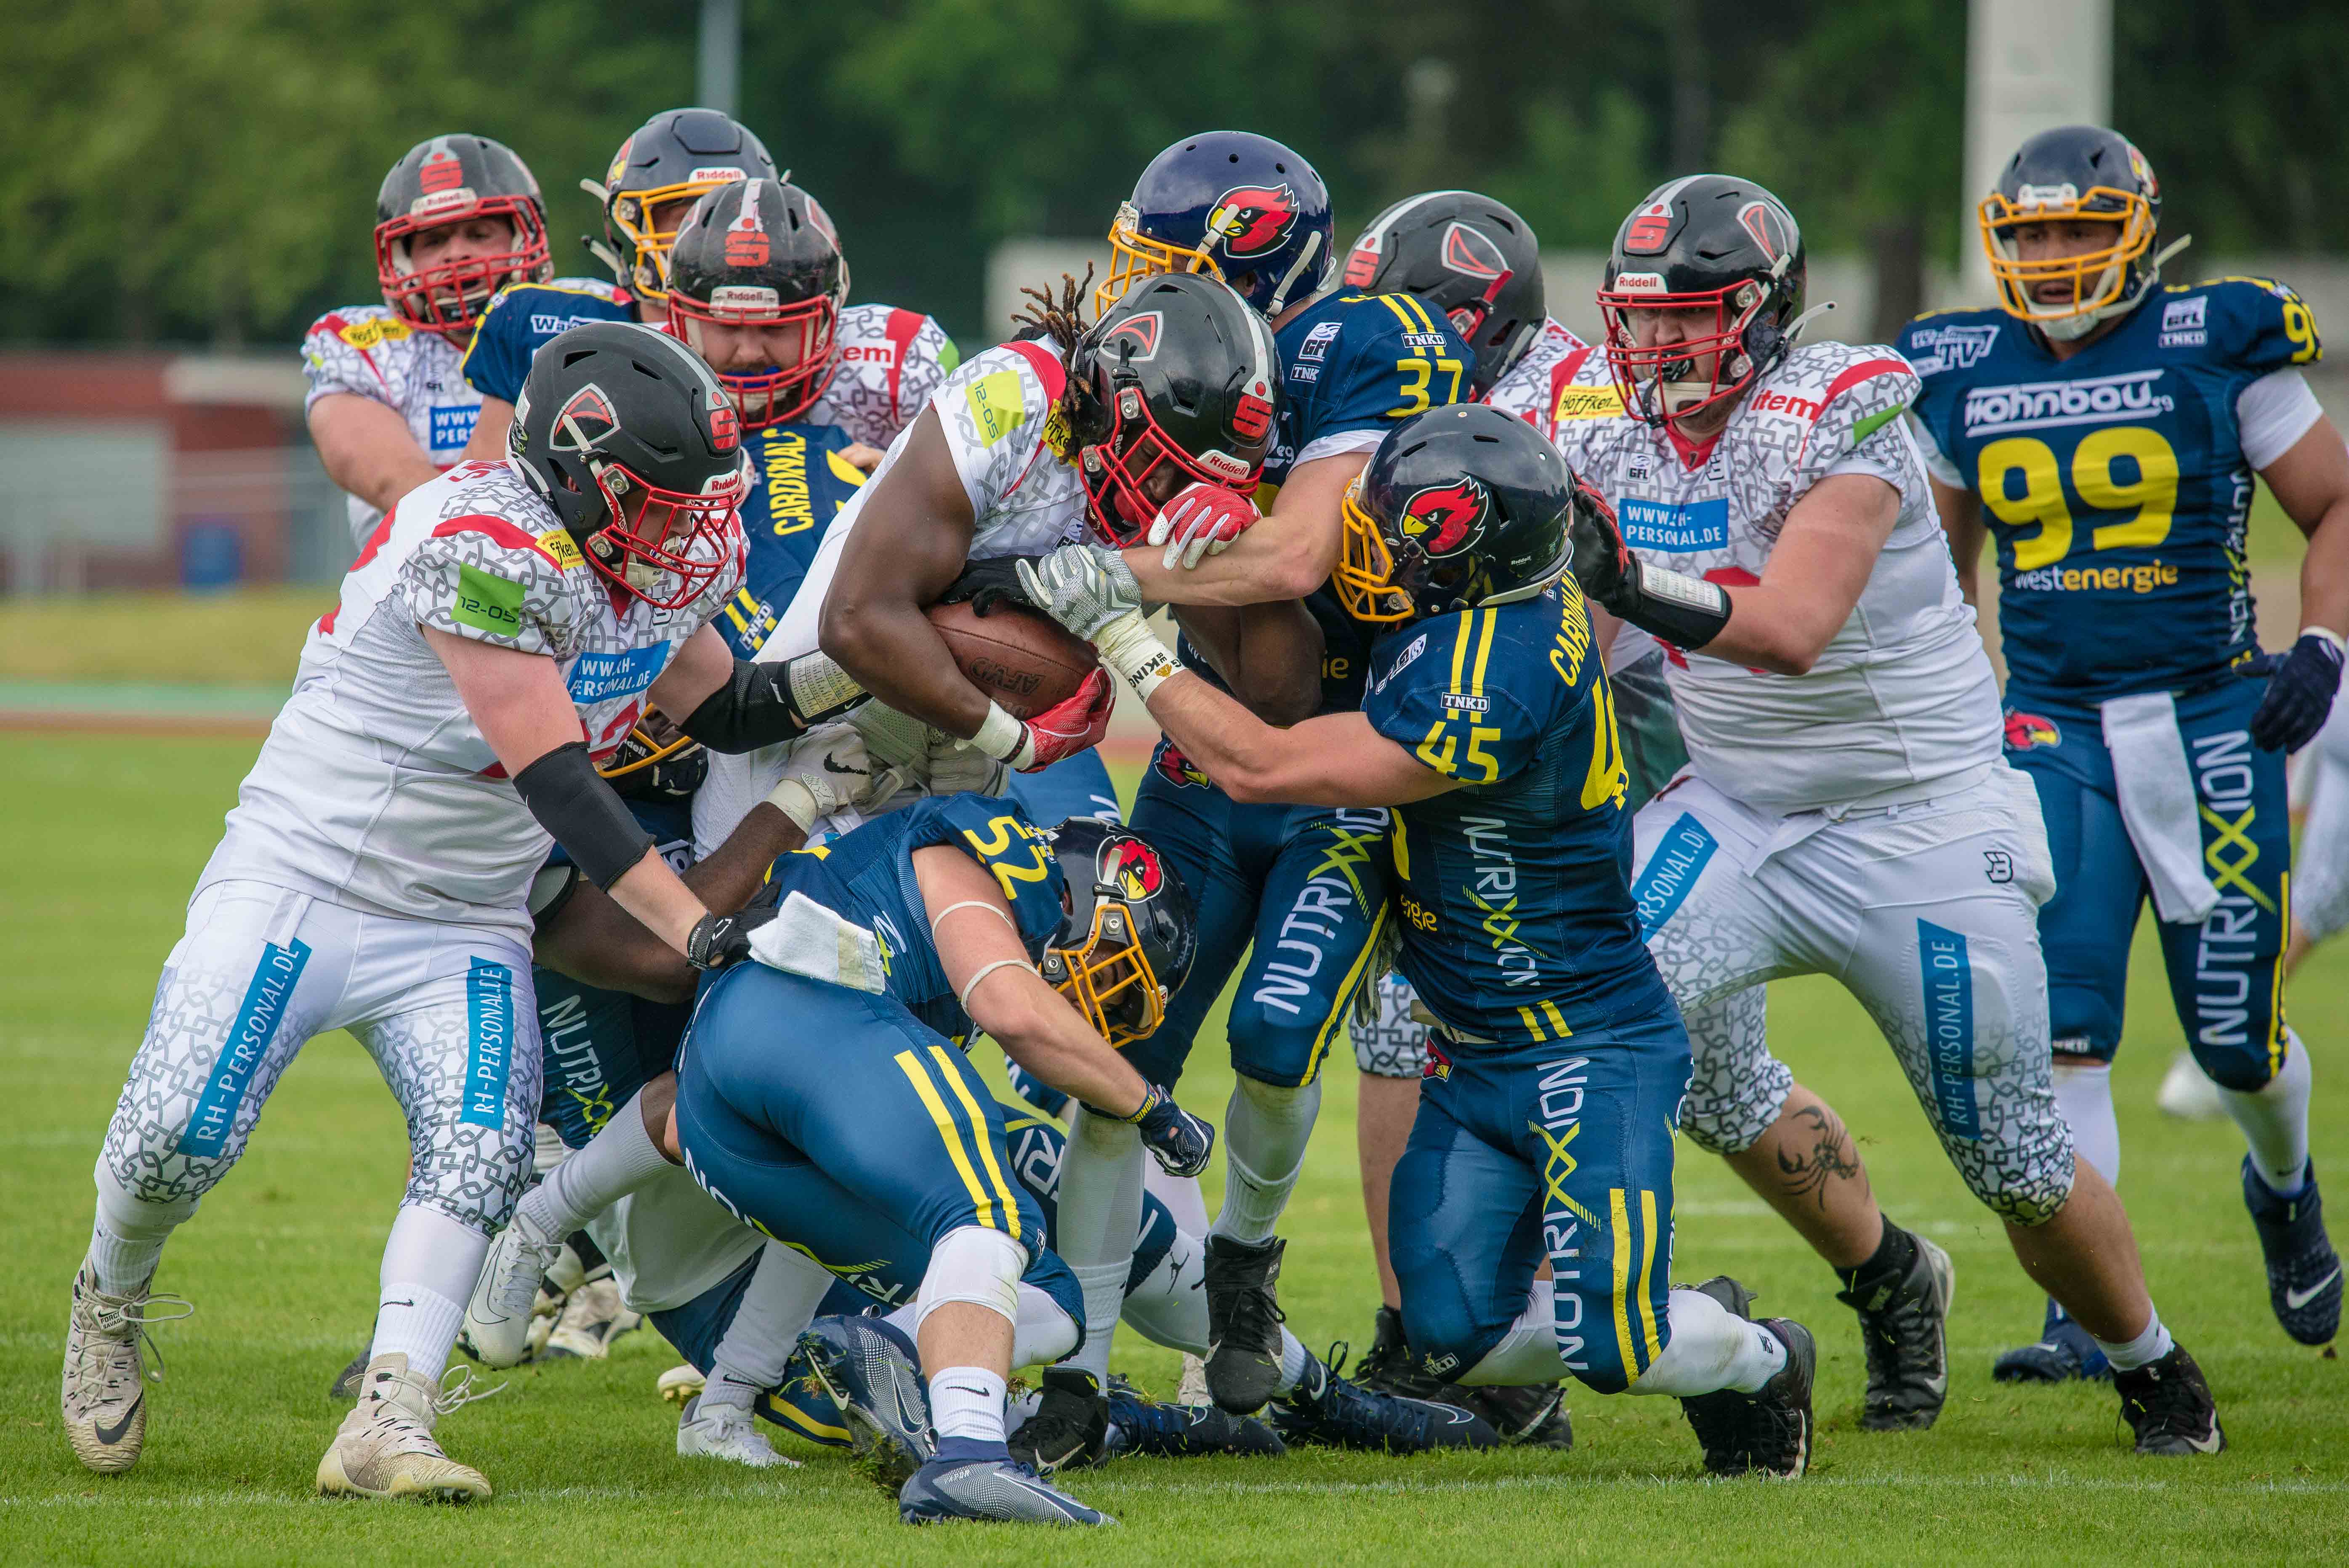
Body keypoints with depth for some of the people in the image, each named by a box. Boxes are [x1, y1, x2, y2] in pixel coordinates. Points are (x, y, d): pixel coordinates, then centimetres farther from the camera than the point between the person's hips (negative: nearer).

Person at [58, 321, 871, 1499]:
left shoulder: (667, 566, 0)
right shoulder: (482, 547, -27)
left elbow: (720, 711, 17)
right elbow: (554, 779, -29)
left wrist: (835, 679, -3)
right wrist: (696, 930, -31)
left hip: (461, 927, 6)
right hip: (299, 878, -6)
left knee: (479, 1155, -17)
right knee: (177, 1137, -14)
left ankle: (386, 1426, -19)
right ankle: (111, 1307, 18)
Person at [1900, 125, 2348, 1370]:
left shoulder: (2217, 353, -5)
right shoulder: (1962, 380, 6)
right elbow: (1943, 558, 22)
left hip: (2210, 727, -2)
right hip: (2051, 732, 2)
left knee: (2237, 1033, 4)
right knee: (2058, 1032, -12)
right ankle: (2087, 1313, -8)